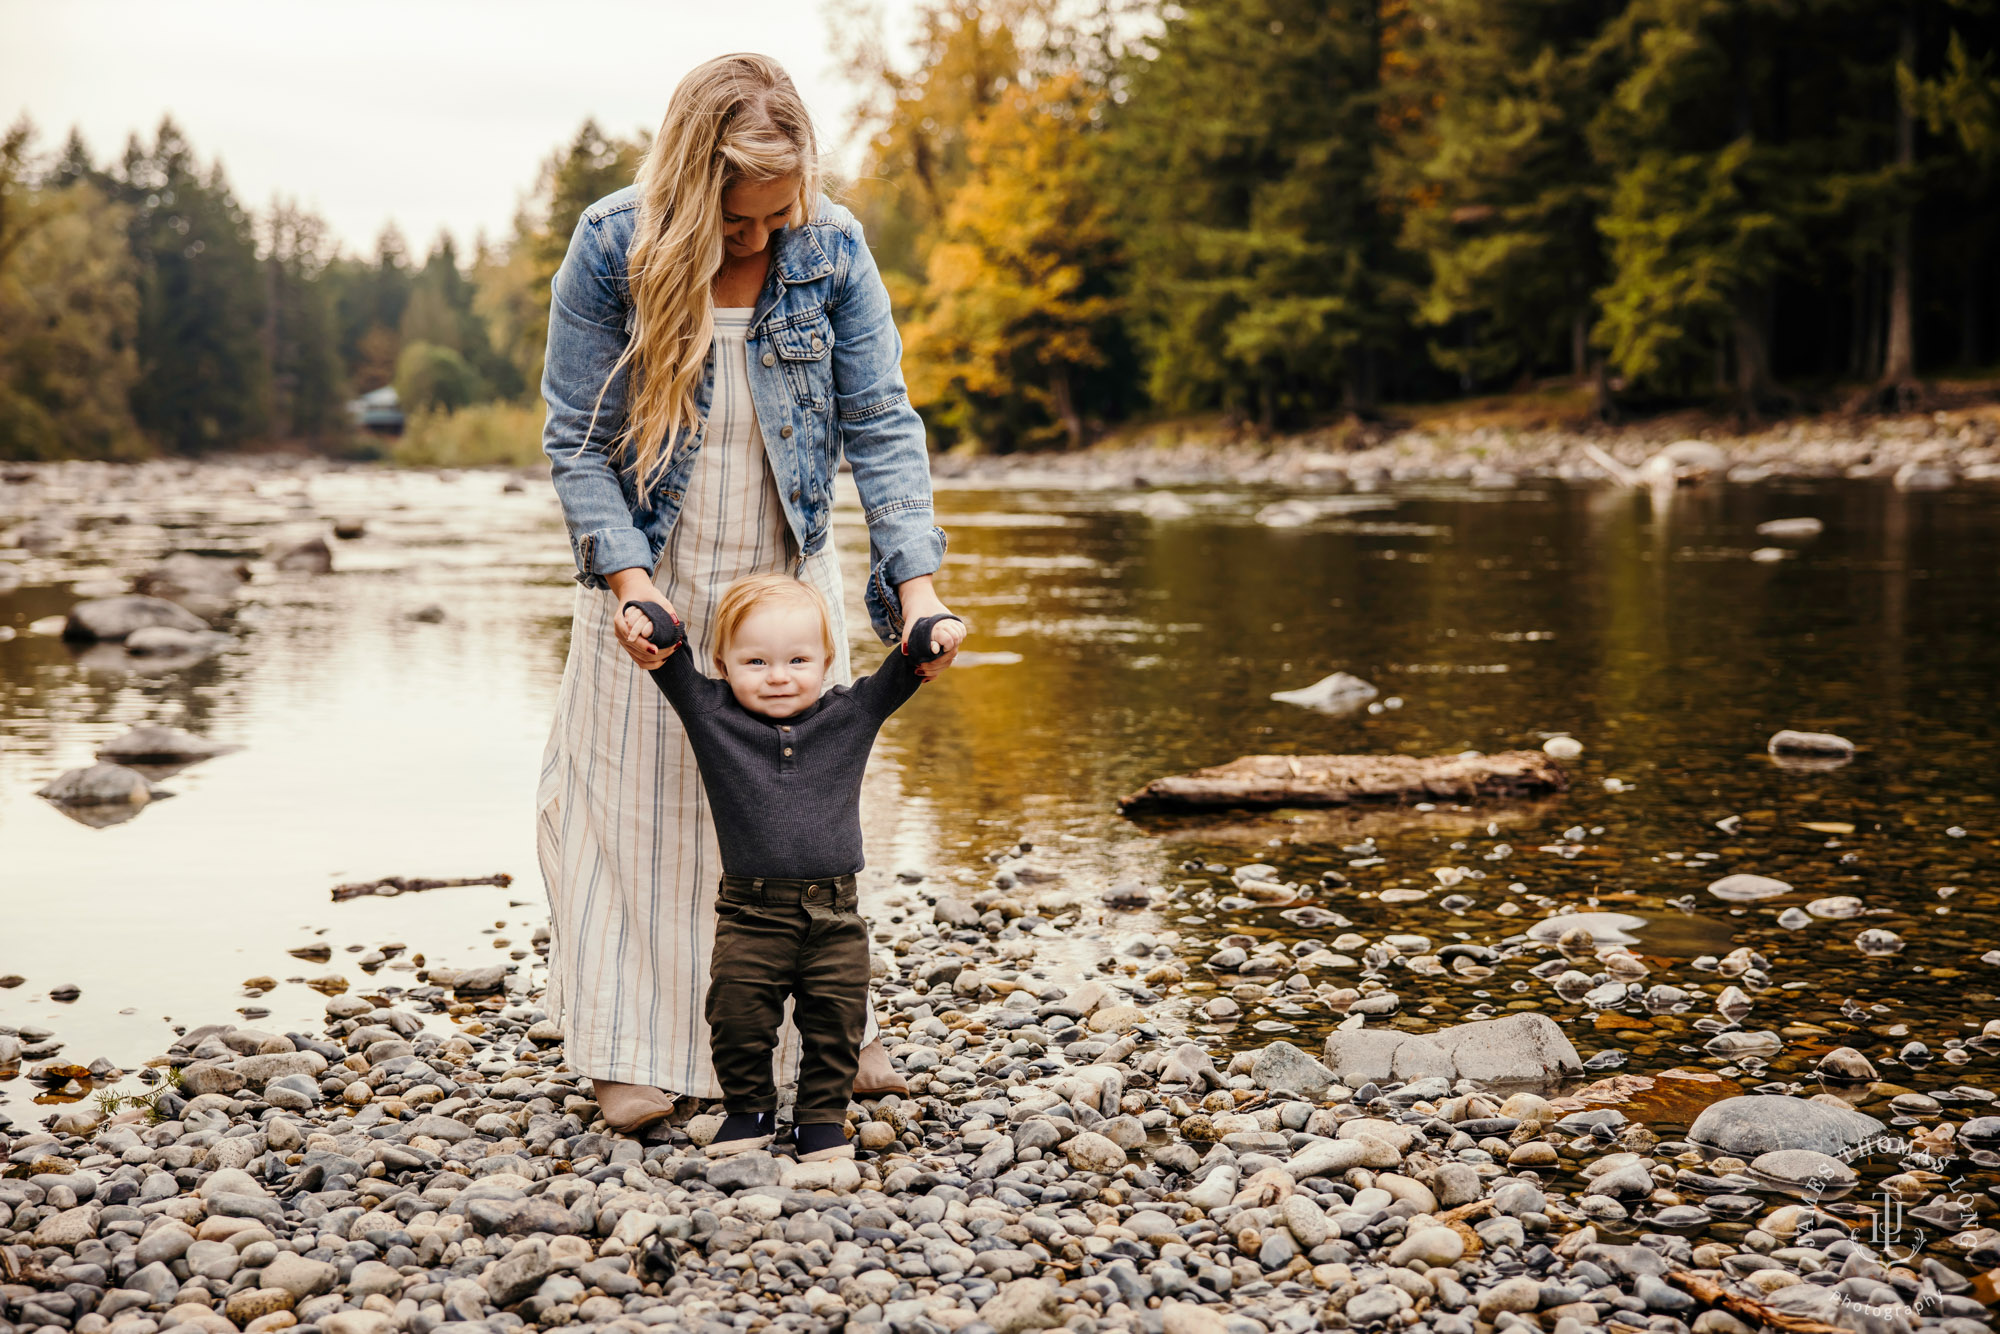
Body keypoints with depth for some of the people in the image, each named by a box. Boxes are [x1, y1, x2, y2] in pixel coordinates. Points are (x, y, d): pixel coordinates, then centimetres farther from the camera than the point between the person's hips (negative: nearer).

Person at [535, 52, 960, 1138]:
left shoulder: (833, 250, -12)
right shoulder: (610, 249, -17)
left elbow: (879, 425, -10)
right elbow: (576, 438, -13)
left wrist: (915, 581, -21)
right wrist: (626, 577, -25)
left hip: (788, 572, 2)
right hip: (653, 574, -2)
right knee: (639, 794, 3)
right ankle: (636, 1048, 14)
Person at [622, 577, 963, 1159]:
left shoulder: (850, 715, 5)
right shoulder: (710, 714, 2)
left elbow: (900, 672, 3)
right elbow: (673, 666, -6)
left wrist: (933, 631, -16)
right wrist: (652, 623, -26)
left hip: (835, 918, 1)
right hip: (750, 916, -1)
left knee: (835, 1024, 5)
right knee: (738, 1021, 1)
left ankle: (822, 1120, 21)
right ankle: (748, 1111, 22)